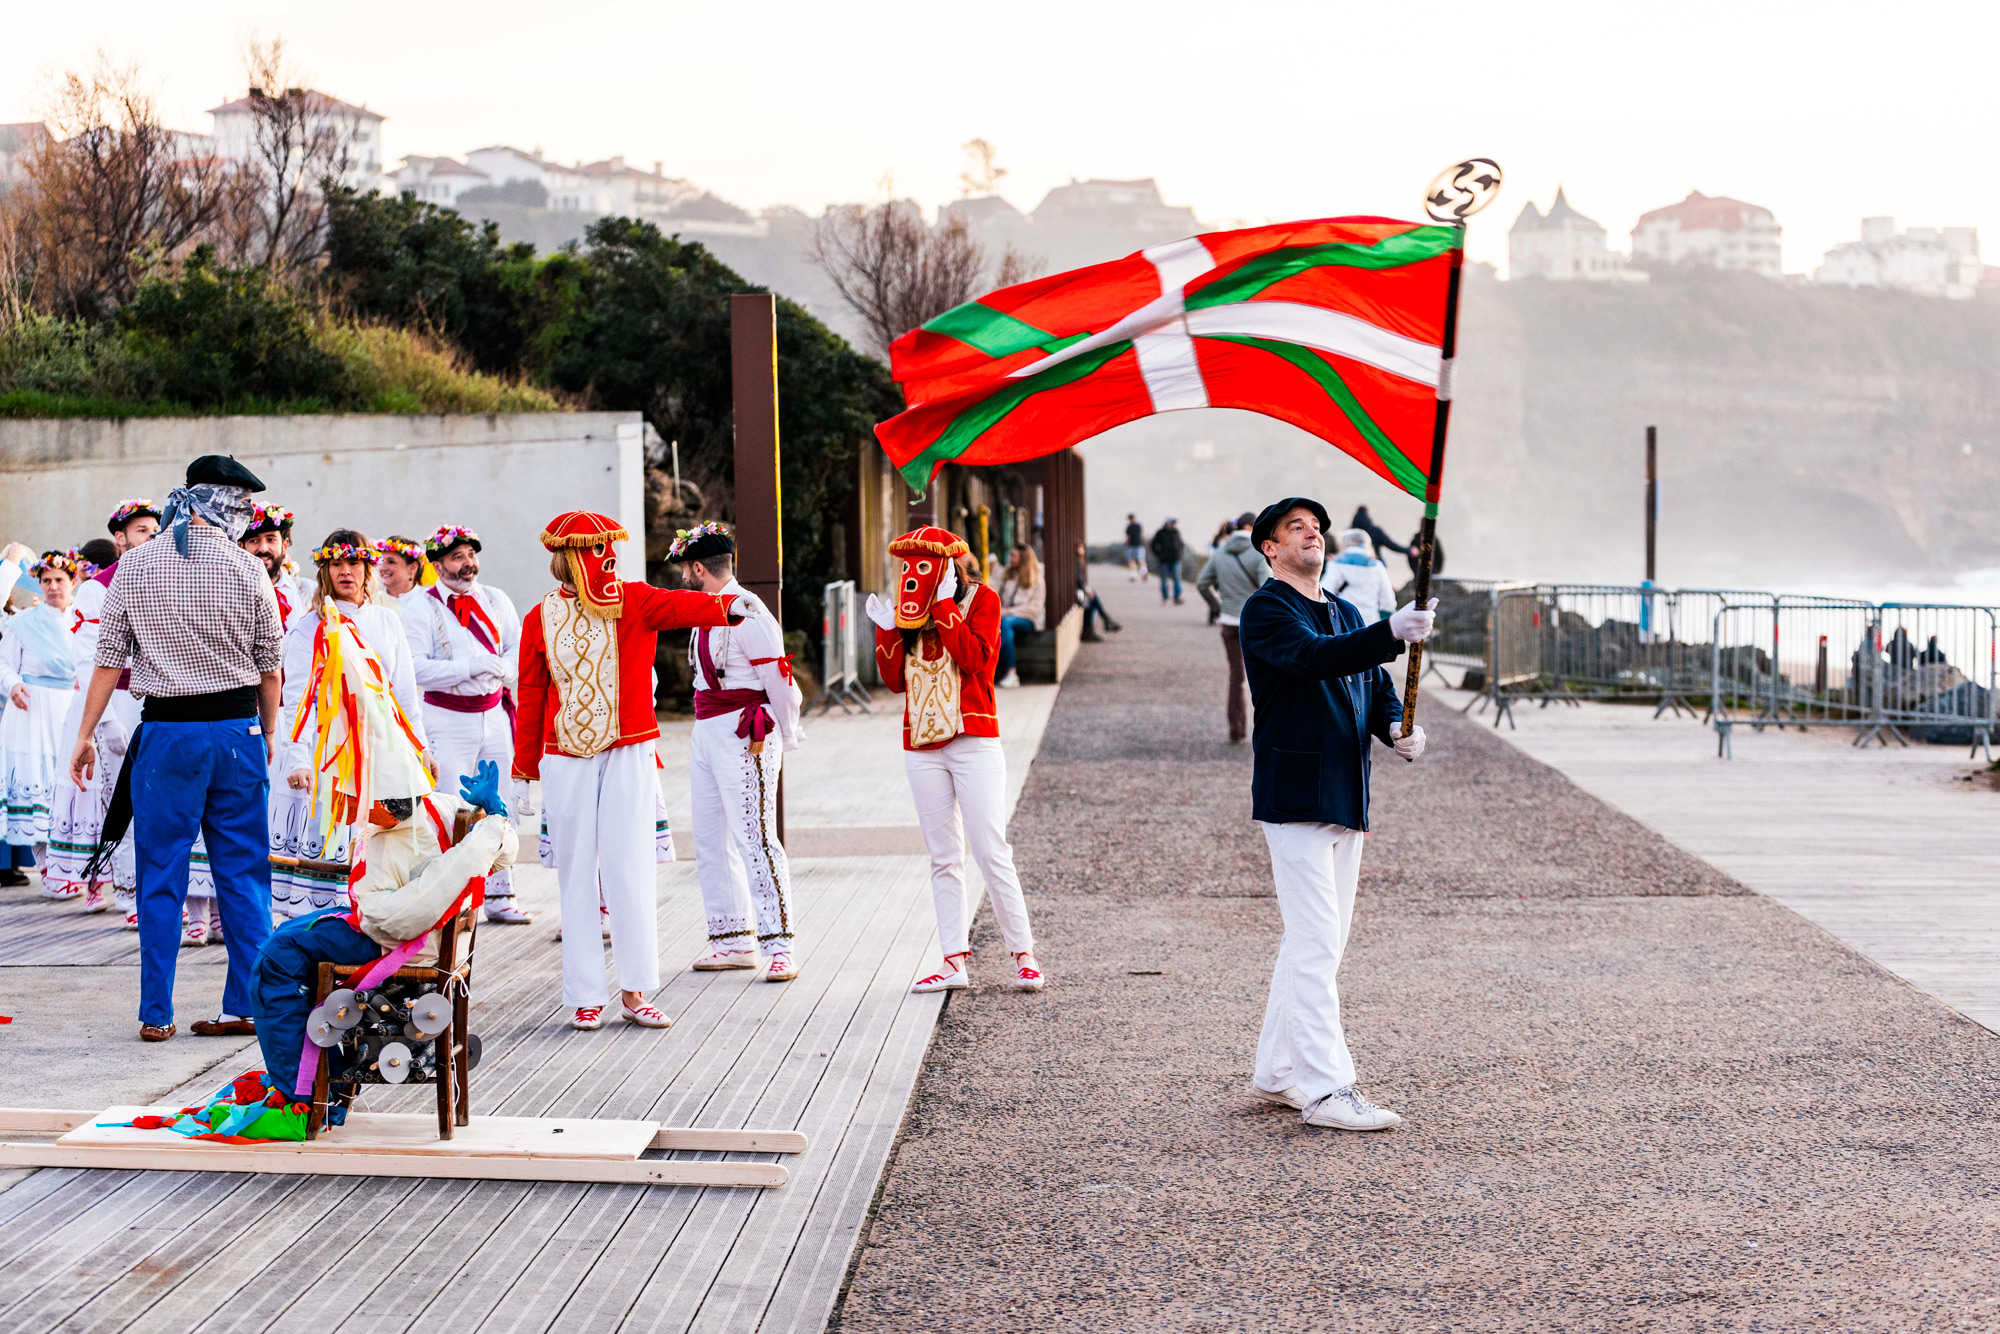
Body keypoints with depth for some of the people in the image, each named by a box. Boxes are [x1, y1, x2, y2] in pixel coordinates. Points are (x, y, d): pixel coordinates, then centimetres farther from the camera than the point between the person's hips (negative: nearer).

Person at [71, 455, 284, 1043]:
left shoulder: (135, 565, -1)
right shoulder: (246, 568, -2)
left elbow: (110, 658, 0)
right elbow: (270, 662, 3)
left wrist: (86, 735, 7)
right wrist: (268, 732, 17)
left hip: (167, 732, 0)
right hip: (237, 729, 0)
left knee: (161, 878, 5)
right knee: (243, 873, 8)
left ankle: (156, 1014, 6)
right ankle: (249, 1003, 10)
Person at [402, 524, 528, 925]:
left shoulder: (496, 600, 12)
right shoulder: (421, 608, -4)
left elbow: (519, 649, 7)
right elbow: (417, 668, -14)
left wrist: (497, 669, -14)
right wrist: (471, 667, -18)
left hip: (495, 714, 5)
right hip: (448, 720, -5)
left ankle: (499, 895, 15)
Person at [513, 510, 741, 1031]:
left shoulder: (633, 602, 1)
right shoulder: (541, 619, 4)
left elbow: (677, 606, -19)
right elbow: (531, 697, 8)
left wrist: (726, 605, -40)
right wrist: (524, 769, 9)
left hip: (629, 754, 0)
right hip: (566, 762, 1)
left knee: (630, 869, -3)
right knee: (578, 874, 3)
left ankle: (634, 992, 3)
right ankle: (586, 996, 9)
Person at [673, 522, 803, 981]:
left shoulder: (747, 614, -15)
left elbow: (779, 679, -13)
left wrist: (786, 737, -5)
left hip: (744, 736, -10)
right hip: (706, 733, 10)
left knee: (755, 840, -12)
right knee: (711, 842, 11)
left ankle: (780, 947, -10)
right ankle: (733, 941, 18)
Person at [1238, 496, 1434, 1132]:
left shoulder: (1347, 614, 20)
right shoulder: (1266, 610, -7)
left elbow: (1374, 685, 18)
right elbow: (1314, 658, -26)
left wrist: (1396, 728, -4)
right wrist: (1392, 632, -38)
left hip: (1345, 796, 9)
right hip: (1294, 796, -9)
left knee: (1315, 943, 13)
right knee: (1316, 946, -11)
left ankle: (1277, 1073, 22)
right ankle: (1325, 1090, -11)